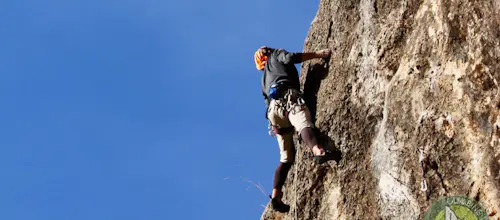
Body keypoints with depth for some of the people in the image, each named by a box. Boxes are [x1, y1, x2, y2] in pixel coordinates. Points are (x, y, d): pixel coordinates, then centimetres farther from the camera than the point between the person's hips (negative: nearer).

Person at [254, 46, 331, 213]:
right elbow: (290, 57, 3)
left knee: (286, 158, 10)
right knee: (304, 125, -36)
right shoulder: (276, 55, 26)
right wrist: (318, 54, 7)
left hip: (274, 107, 6)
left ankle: (276, 196, -1)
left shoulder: (265, 78, 41)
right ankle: (317, 150, -68)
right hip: (288, 97, -6)